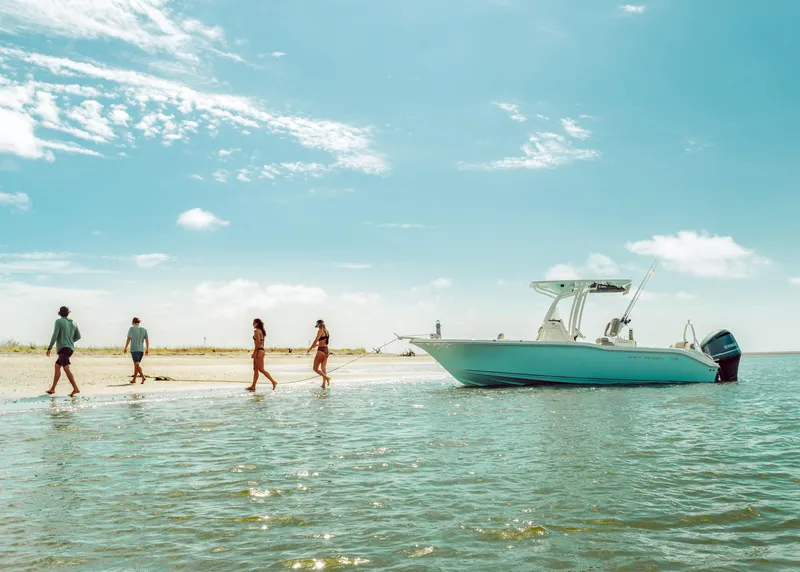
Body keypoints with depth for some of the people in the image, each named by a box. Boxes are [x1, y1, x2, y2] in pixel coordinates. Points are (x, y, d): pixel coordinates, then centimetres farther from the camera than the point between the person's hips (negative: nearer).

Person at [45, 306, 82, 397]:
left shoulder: (59, 321, -4)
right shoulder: (73, 323, 13)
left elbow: (55, 335, -12)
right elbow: (78, 336, 13)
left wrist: (49, 348, -8)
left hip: (63, 348, -8)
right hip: (70, 349, 8)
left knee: (66, 369, -17)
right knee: (57, 366, 20)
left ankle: (75, 388, -31)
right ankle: (52, 389, 19)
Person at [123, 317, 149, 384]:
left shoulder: (132, 328, -4)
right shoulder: (144, 329, 8)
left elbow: (129, 339, -12)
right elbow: (147, 340, 4)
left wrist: (125, 348, -6)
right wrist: (147, 350, 8)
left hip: (134, 349, -5)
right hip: (141, 350, 5)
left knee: (137, 364, -11)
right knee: (136, 364, 15)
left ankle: (143, 376, -28)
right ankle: (134, 379, 17)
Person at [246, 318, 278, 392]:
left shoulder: (256, 331, -11)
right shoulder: (262, 331, 17)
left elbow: (257, 343, -19)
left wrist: (254, 353, -17)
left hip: (259, 350, -10)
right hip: (262, 349, 10)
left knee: (261, 369, -9)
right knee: (255, 369, 9)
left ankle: (273, 382, -11)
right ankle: (253, 386, 9)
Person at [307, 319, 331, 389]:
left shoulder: (320, 331, -11)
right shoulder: (327, 331, 12)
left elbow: (316, 340, -16)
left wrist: (310, 348, -5)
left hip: (321, 350, -8)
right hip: (326, 350, 8)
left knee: (315, 368, -1)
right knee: (323, 368, 12)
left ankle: (327, 378, -16)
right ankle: (324, 384, 11)